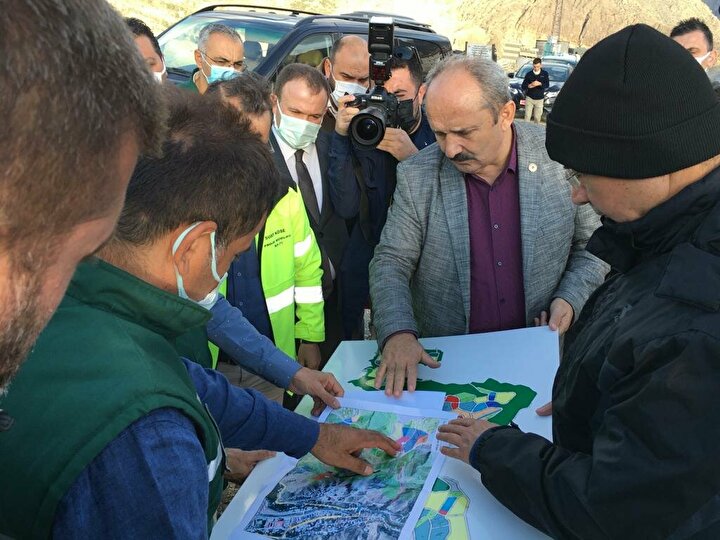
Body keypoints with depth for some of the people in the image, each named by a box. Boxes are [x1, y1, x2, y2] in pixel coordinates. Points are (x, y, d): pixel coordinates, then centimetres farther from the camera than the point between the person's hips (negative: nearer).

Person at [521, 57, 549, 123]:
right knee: (527, 116, -6)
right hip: (529, 98, 0)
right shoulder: (529, 74, 1)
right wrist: (529, 86, -21)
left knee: (537, 118, 2)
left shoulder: (545, 74, 1)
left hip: (539, 99, 0)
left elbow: (547, 85, -7)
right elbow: (523, 86, 1)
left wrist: (540, 84, -27)